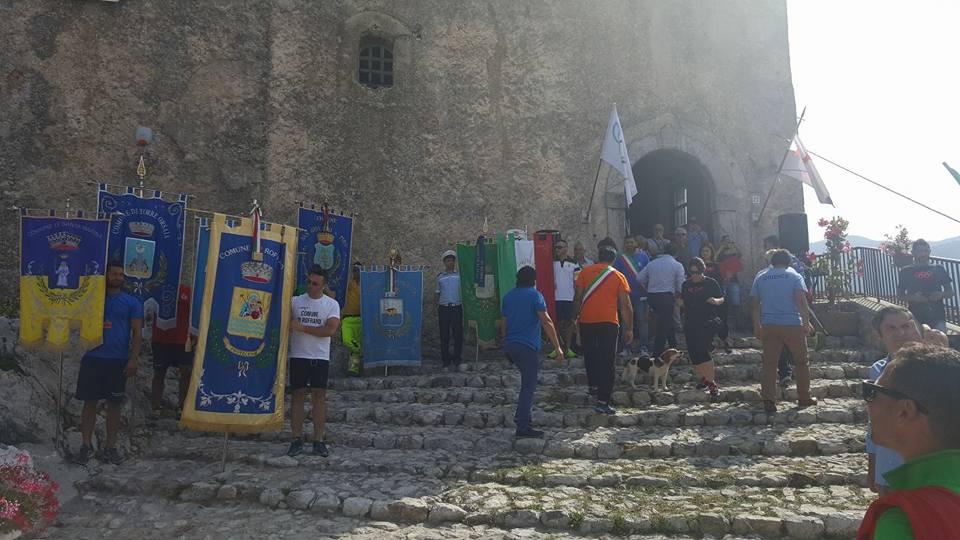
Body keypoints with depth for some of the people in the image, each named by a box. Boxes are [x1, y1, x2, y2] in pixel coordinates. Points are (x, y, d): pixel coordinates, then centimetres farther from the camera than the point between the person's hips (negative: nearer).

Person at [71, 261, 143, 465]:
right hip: (93, 358, 1)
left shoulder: (131, 302, 4)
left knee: (114, 404, 6)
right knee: (89, 402, 4)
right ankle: (86, 445, 15)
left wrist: (134, 358, -9)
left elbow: (137, 332, 0)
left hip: (119, 361, -1)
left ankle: (110, 447, 14)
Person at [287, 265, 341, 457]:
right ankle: (297, 440, 9)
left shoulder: (332, 304, 2)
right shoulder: (295, 301, 5)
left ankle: (319, 441, 6)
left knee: (319, 396, 0)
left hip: (320, 357, 0)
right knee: (297, 395, 2)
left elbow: (331, 330, -11)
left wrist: (303, 328, -13)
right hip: (298, 356, 1)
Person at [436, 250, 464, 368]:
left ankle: (457, 357, 11)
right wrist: (437, 312, 11)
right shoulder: (440, 277, 9)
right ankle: (445, 359, 10)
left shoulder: (459, 275, 5)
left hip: (457, 308, -1)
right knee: (444, 335, 2)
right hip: (443, 308, 1)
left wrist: (464, 308, -4)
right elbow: (438, 294, 14)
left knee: (458, 334, -2)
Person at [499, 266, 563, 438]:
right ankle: (522, 427, -6)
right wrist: (557, 347, -9)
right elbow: (546, 322, -11)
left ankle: (523, 415, 22)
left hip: (509, 346, 7)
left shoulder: (508, 296, 13)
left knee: (528, 380, 23)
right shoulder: (535, 295, -5)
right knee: (528, 386, -4)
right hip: (527, 346, -7)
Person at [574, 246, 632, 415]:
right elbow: (626, 306, 4)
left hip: (586, 321, 1)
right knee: (607, 362, 1)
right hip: (609, 322, -1)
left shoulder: (585, 272, 7)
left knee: (590, 355, 21)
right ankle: (602, 402, -2)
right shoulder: (618, 276, 6)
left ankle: (594, 385, 29)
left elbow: (578, 298, 3)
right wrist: (629, 329, 10)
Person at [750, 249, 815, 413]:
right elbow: (801, 301, -10)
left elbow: (755, 304, 10)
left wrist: (757, 326, 15)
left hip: (769, 326, 2)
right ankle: (804, 398, 22)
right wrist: (807, 323, -7)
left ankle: (769, 401, -3)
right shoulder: (794, 276, 1)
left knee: (769, 364, 3)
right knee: (801, 362, 14)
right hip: (793, 325, -2)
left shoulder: (760, 277, 10)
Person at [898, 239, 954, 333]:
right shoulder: (906, 271, 9)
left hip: (937, 315, 1)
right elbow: (900, 293, 7)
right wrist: (912, 297, -13)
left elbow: (950, 291, 13)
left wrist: (941, 295, -10)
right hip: (915, 317, -1)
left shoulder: (939, 269, 14)